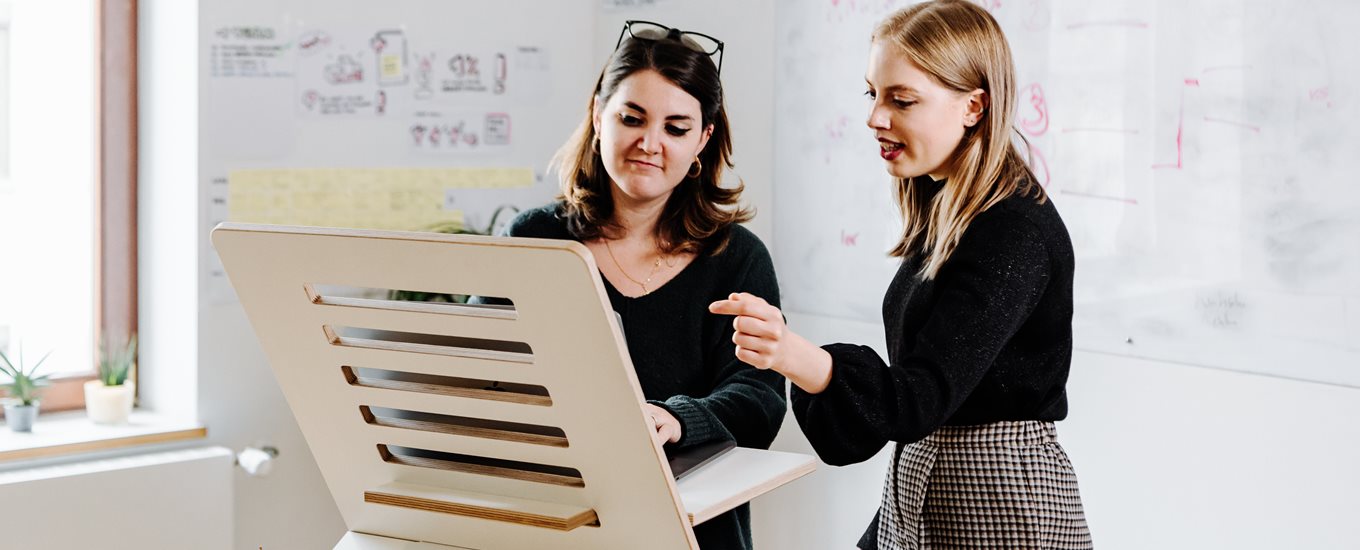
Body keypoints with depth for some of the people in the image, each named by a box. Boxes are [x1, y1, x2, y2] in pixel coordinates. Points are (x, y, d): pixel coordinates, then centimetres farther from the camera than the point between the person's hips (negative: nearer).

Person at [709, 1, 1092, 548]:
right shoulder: (941, 211, 6)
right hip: (915, 485, 8)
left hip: (999, 506, -8)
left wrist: (794, 355, -44)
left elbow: (919, 398, -29)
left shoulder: (1020, 234, -20)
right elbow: (919, 387, 9)